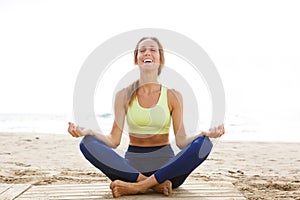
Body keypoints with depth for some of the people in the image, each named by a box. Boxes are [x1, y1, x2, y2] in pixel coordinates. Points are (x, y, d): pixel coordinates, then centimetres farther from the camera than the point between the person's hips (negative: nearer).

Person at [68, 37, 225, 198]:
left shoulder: (172, 96, 2)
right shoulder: (124, 95, 3)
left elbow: (181, 141, -1)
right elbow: (114, 140, -1)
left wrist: (206, 134, -20)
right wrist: (87, 131, -17)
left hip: (166, 165, 0)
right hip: (131, 166, 1)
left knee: (203, 144, -26)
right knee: (87, 143, -22)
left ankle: (137, 186, -27)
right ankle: (155, 184, -27)